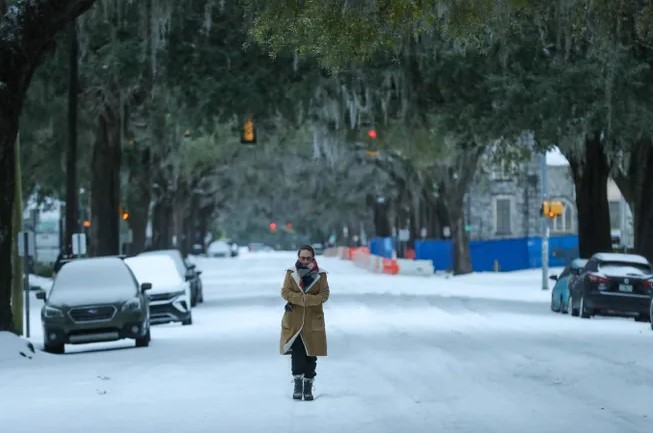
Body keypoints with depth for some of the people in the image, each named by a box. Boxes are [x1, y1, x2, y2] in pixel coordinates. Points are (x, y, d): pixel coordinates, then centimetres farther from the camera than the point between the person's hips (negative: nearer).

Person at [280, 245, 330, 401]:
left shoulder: (320, 274, 2)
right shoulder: (291, 273, 3)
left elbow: (324, 295, -6)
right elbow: (285, 292, -4)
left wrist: (299, 300, -18)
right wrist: (302, 298, -20)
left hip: (313, 320, 1)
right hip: (294, 319, 0)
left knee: (311, 354, 3)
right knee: (296, 352, -9)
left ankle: (308, 386, 12)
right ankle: (298, 384, -2)